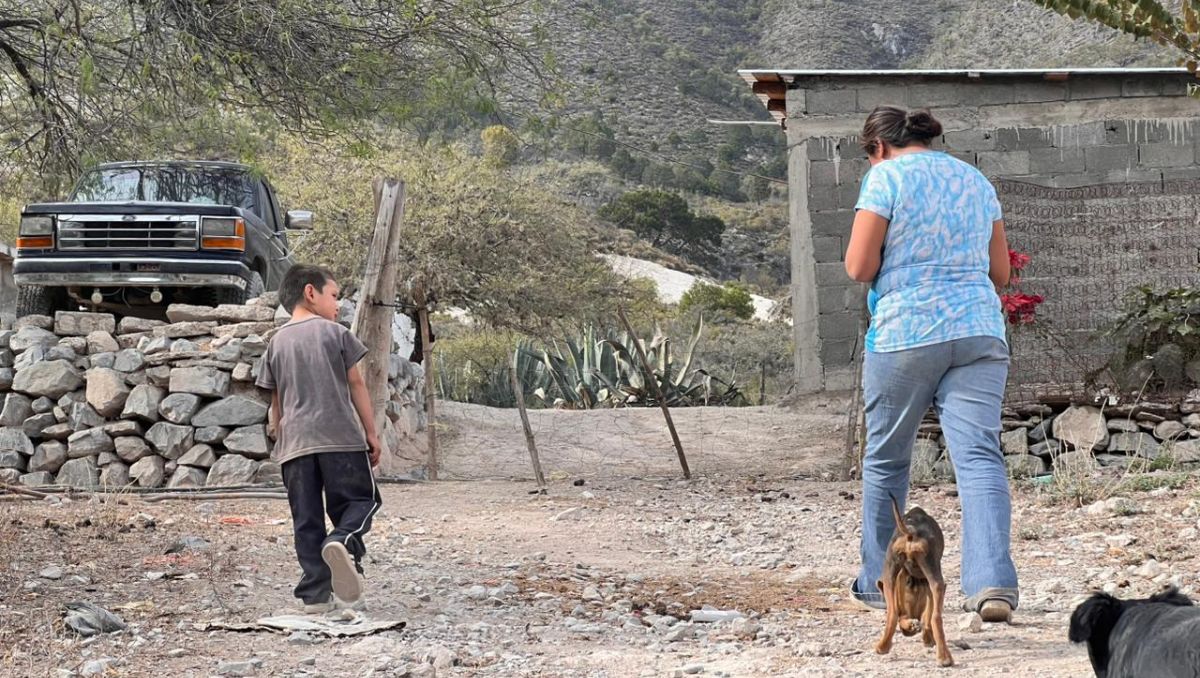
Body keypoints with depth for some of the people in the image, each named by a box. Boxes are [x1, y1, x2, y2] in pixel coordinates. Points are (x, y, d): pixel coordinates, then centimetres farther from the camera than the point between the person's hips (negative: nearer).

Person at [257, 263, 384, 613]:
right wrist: (371, 433, 7)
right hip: (341, 438, -3)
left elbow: (276, 402, 15)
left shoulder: (277, 343, 13)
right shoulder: (335, 333, 3)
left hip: (294, 442, 3)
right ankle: (343, 542, -26)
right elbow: (356, 385, 2)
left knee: (306, 519, 5)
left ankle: (315, 594, 0)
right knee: (360, 499, 6)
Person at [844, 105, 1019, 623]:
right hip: (979, 332, 4)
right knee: (979, 456, -6)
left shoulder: (886, 177, -2)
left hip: (905, 333, -4)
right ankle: (992, 582, -21)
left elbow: (859, 267, -6)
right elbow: (1000, 272, 19)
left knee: (885, 459, 12)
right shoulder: (974, 179, 17)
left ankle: (877, 582, 22)